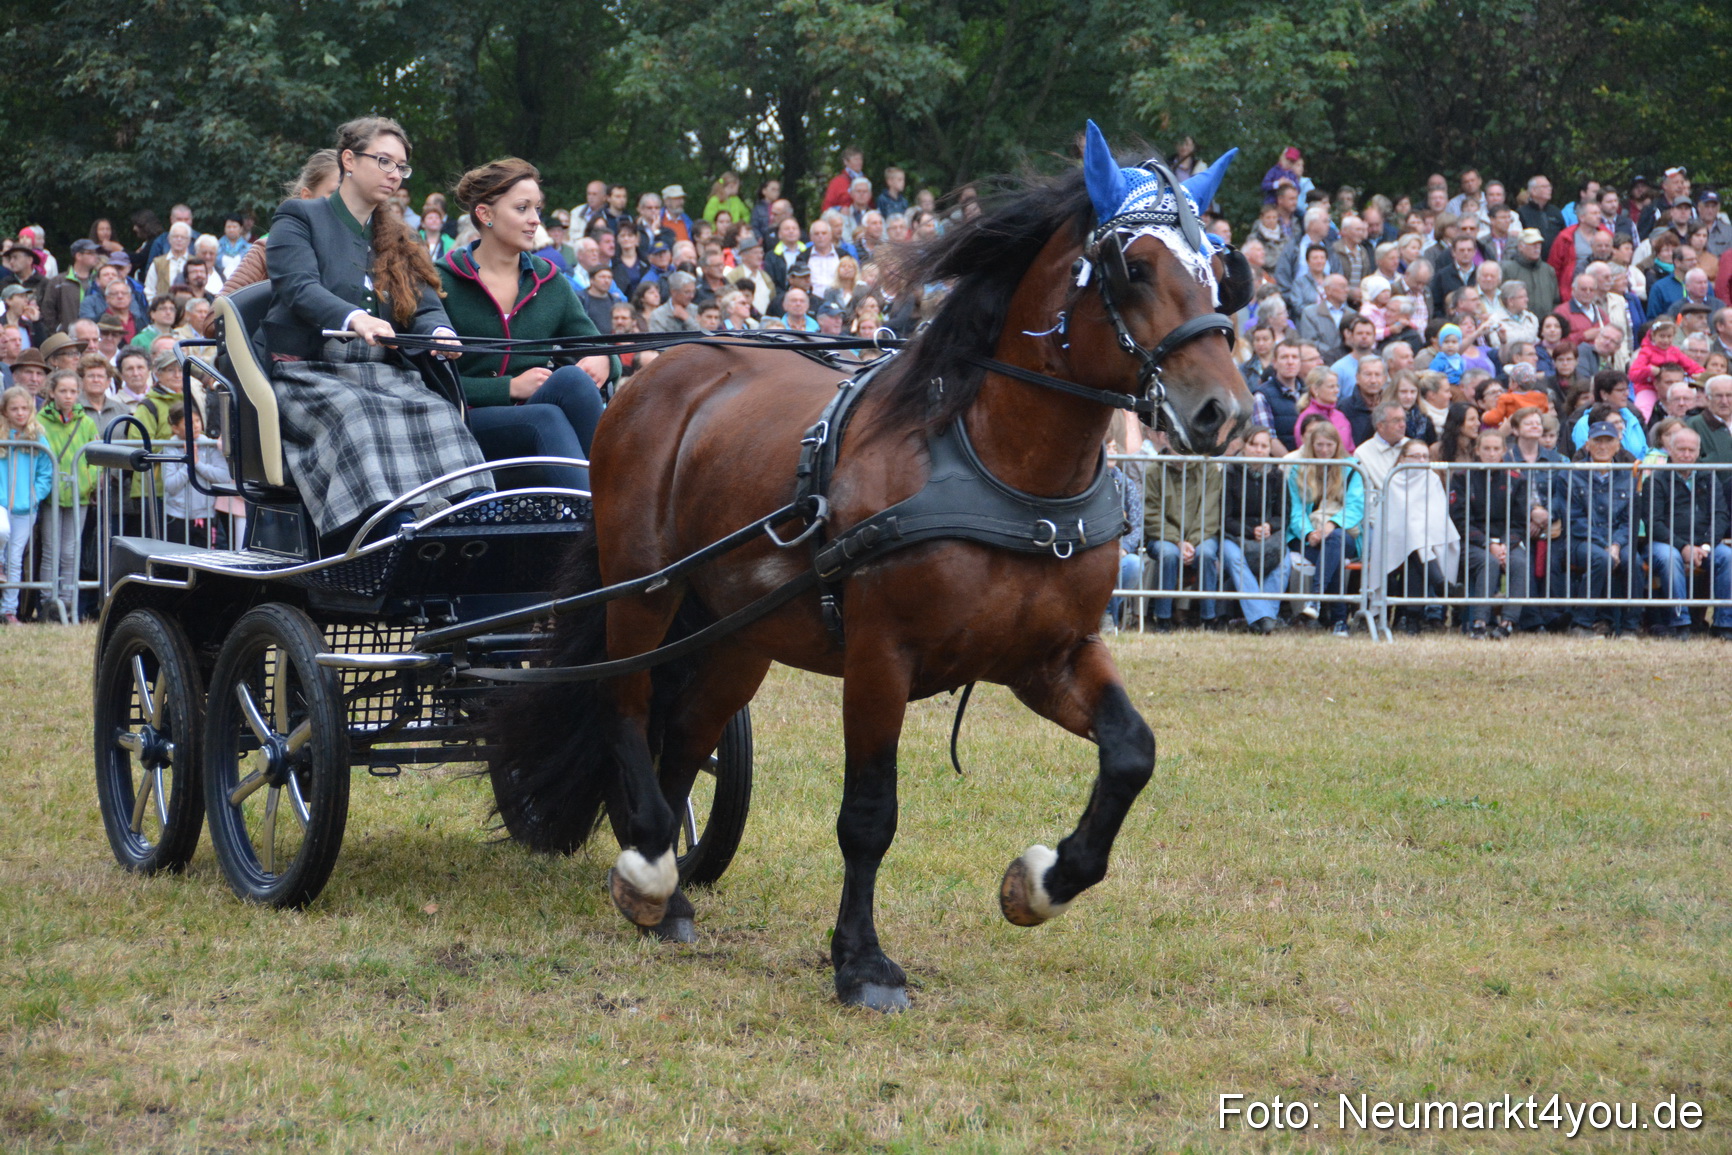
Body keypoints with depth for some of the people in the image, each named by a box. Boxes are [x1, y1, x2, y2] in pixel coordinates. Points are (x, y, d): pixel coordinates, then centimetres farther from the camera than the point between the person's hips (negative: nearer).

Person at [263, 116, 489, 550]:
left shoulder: (401, 242, 25)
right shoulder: (298, 219, 8)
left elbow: (427, 308, 11)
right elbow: (299, 288, -10)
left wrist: (440, 332, -17)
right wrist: (354, 319, -32)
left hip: (385, 375, 4)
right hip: (312, 375, -4)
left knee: (439, 415, -30)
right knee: (362, 420, -38)